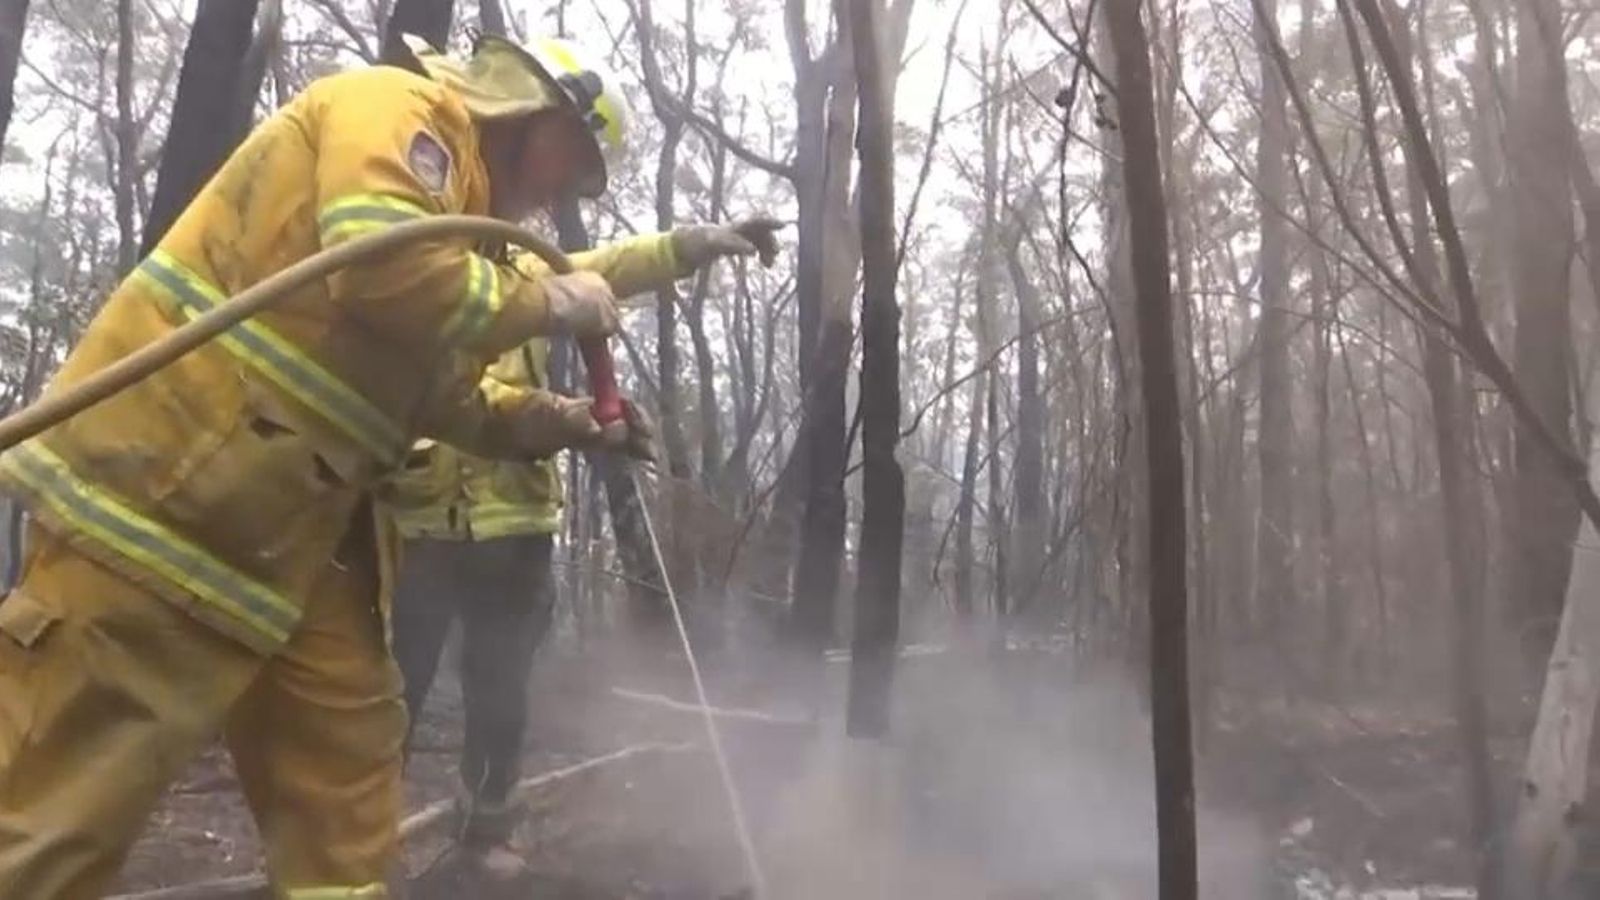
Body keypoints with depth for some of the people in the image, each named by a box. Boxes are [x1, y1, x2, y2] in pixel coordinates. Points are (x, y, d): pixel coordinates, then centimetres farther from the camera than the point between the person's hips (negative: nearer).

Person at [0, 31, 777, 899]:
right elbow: (387, 268, -28)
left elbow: (435, 393, 23)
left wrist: (562, 420, 12)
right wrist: (551, 302, -13)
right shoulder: (396, 110, -7)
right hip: (166, 484, -10)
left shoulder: (448, 182, 22)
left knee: (344, 744, 11)